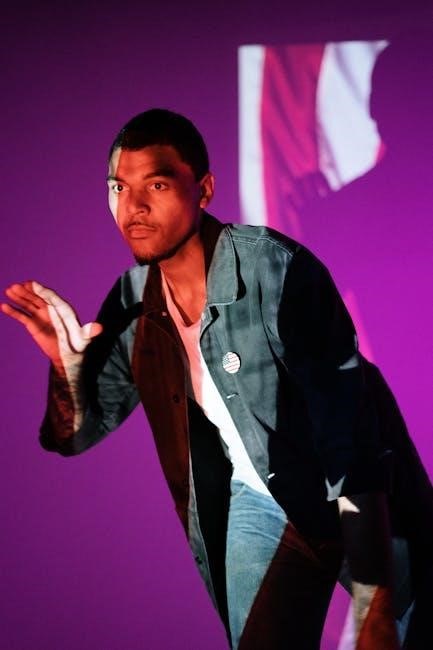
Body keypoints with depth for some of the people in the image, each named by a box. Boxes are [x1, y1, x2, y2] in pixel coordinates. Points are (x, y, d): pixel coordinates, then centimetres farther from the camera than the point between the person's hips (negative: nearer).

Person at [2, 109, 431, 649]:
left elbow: (351, 439, -29)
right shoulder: (133, 304, -8)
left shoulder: (277, 270, -26)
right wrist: (67, 361, -19)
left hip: (364, 502, -4)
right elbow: (79, 433, 4)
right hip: (257, 500, 4)